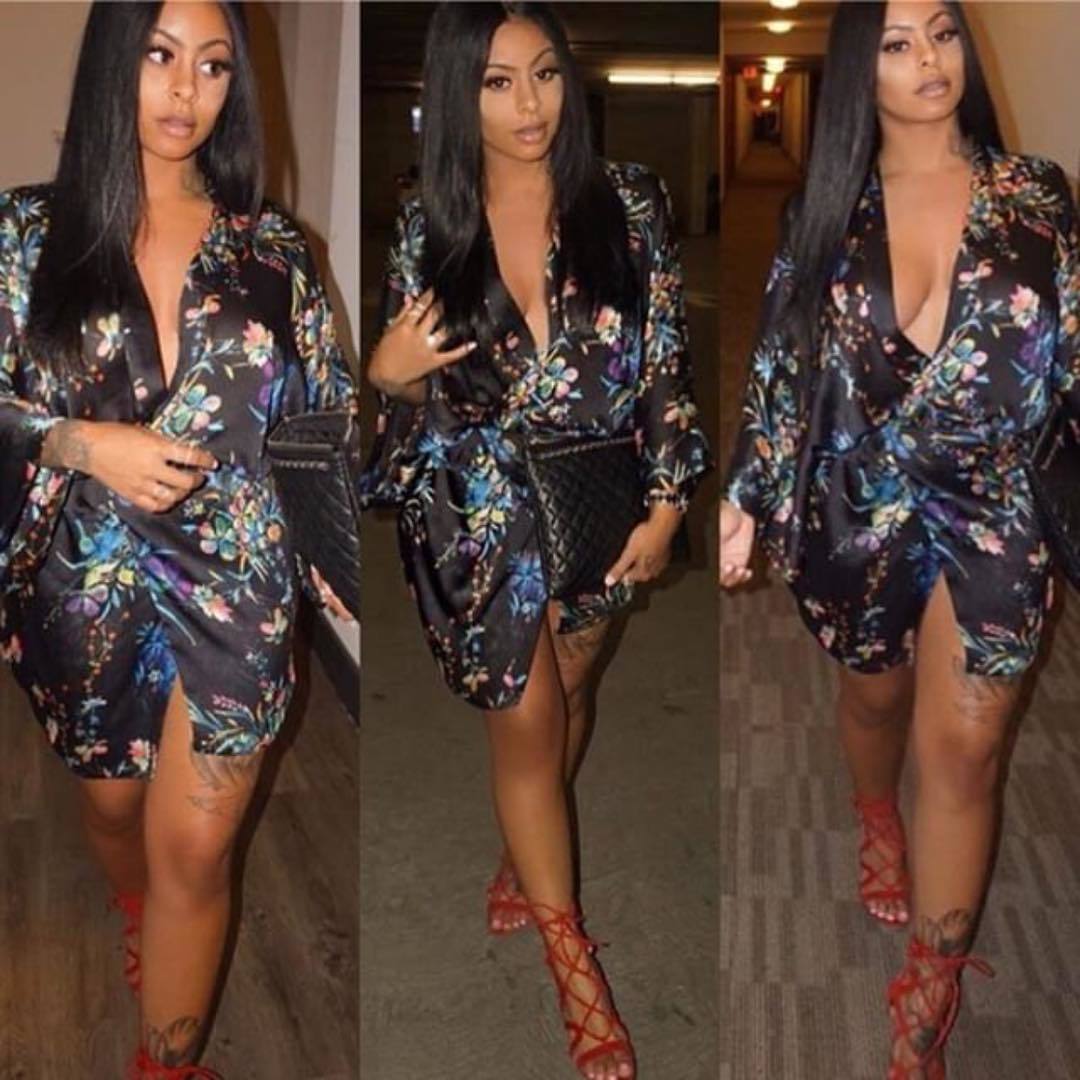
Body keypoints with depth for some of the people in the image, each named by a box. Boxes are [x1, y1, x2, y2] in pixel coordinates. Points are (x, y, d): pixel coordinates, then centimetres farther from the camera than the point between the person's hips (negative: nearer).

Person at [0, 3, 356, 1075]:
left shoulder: (271, 246, 0)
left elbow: (325, 412, 6)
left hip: (235, 587, -1)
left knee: (194, 848, 0)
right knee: (113, 801, 23)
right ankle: (139, 913, 57)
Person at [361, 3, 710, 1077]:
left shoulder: (626, 204, -8)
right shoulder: (426, 226, -6)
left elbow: (667, 364, -3)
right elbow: (416, 394, 3)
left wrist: (666, 504, -6)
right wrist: (389, 372, -19)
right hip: (480, 514, -1)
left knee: (566, 693, 19)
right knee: (524, 722, 3)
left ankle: (524, 857, 48)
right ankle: (572, 960, 20)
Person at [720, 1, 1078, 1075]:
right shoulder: (825, 209, -1)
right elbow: (781, 361, 3)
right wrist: (747, 493, -1)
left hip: (992, 510, -1)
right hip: (855, 508, 1)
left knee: (964, 746, -3)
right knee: (875, 693, 22)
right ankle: (879, 823, 57)